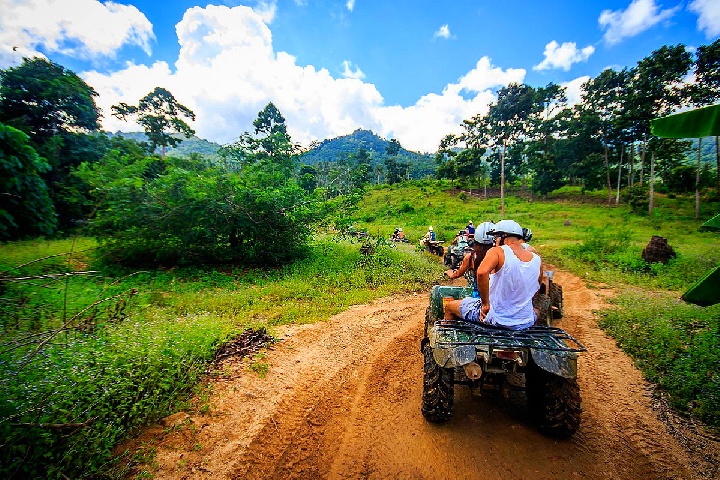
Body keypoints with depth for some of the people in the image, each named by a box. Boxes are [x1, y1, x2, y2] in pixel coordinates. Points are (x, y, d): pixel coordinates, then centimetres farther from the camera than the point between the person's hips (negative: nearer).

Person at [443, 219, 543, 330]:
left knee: (449, 306, 15)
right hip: (525, 323, 6)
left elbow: (481, 272, -37)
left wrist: (485, 303, -26)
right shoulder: (537, 260, -1)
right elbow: (535, 289, 13)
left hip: (496, 318, -5)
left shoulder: (498, 252, -17)